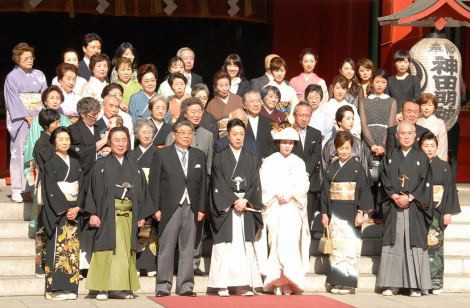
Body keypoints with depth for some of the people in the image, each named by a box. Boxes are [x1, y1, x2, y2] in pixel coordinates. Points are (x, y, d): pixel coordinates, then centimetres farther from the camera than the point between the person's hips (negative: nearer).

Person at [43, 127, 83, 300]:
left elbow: (81, 187, 10)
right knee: (58, 247, -9)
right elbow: (52, 189, -9)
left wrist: (77, 208, -5)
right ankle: (55, 288, -9)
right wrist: (65, 209, -15)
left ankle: (70, 288, 2)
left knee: (72, 248, 1)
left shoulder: (75, 163, 16)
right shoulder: (50, 163, -1)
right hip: (57, 211, -5)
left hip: (74, 210, 5)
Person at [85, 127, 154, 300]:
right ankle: (104, 288, -5)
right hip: (108, 214, -4)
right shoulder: (101, 166, 2)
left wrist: (142, 215, 6)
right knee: (109, 250, -6)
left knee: (127, 251, 3)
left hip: (129, 215, 4)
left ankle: (125, 287, 6)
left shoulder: (134, 166, 13)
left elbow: (142, 190, 13)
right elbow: (94, 190, -2)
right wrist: (93, 213, -11)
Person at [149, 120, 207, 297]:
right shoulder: (162, 155, 3)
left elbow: (203, 183, 13)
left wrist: (201, 208, 5)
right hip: (169, 208, -3)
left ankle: (185, 286, 9)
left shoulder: (199, 156, 13)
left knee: (188, 248, 4)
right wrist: (156, 208, -7)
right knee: (166, 249, -1)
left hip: (191, 209, 3)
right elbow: (154, 183, 0)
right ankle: (163, 286, 4)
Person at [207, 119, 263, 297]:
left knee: (245, 245, -2)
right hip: (225, 208, -2)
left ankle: (244, 285, -2)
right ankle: (222, 285, -4)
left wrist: (245, 201, -10)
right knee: (225, 245, -6)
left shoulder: (251, 159, 13)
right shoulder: (219, 159, 5)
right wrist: (234, 201, -12)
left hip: (246, 207, 2)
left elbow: (255, 184, 6)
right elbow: (218, 184, -3)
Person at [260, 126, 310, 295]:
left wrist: (290, 194, -10)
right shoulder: (270, 161, 11)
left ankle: (289, 282, -18)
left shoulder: (299, 162, 14)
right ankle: (277, 281, -9)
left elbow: (303, 184, 4)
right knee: (276, 241, -8)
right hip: (275, 206, 0)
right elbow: (265, 182, 1)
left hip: (293, 206, 0)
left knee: (291, 241, -14)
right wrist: (278, 194, -12)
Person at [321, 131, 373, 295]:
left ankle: (348, 282, -1)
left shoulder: (357, 167, 0)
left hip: (351, 212, -3)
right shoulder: (331, 168, 9)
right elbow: (325, 190, 11)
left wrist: (361, 212, -10)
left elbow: (364, 190, -3)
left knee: (350, 246, -5)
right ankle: (337, 282, 6)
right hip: (334, 212, 3)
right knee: (337, 246, 2)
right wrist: (324, 213, 7)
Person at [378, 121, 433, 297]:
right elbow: (384, 180, 4)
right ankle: (391, 285, 0)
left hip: (415, 207, -1)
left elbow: (426, 183, 0)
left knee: (415, 243, -5)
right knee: (393, 244, -1)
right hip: (393, 208, 1)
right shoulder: (390, 158, 12)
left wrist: (409, 197, -11)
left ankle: (415, 286, -2)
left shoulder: (421, 158, 7)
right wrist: (395, 196, -11)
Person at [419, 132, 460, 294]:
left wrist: (448, 212, -3)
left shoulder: (444, 167, 5)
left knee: (434, 244, -5)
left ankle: (436, 281, -1)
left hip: (436, 211, -1)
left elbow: (449, 190, 4)